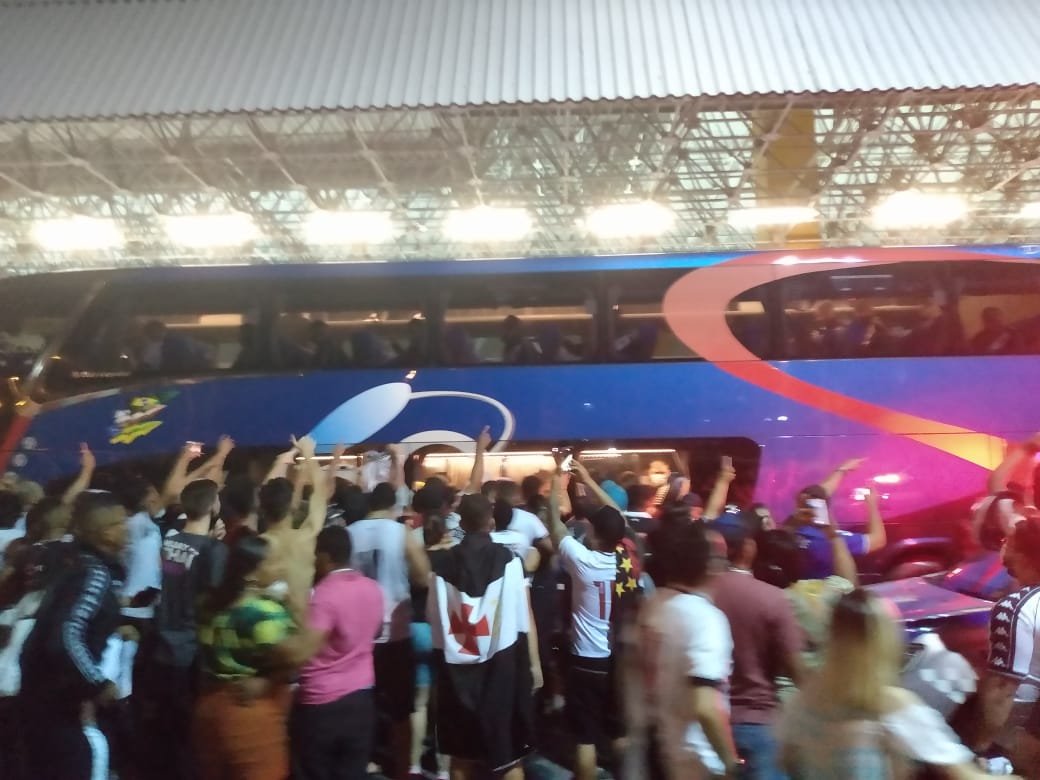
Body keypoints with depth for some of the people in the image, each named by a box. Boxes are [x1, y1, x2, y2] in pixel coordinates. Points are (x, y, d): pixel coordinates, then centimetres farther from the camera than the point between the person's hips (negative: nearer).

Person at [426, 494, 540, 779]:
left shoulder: (443, 563, -4)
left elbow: (434, 617, 0)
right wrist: (534, 663, 2)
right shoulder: (507, 560, -10)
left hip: (457, 667, 2)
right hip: (501, 664, -2)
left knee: (461, 753, 17)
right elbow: (524, 616, -8)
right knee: (508, 754, 12)